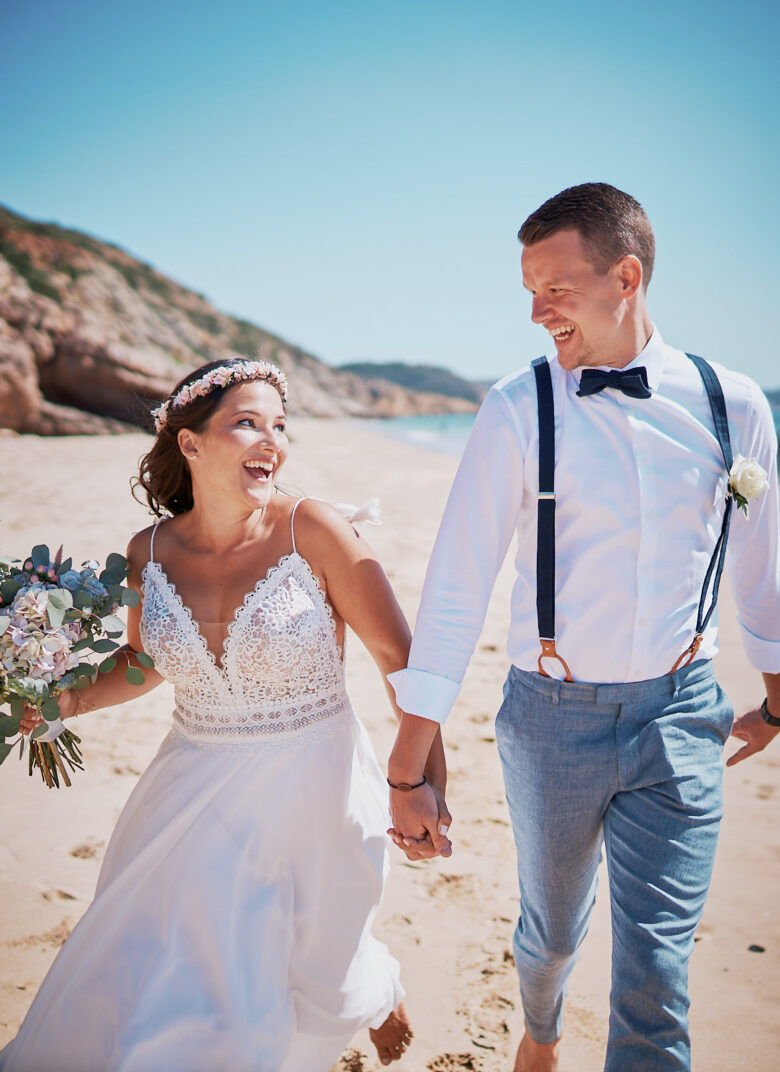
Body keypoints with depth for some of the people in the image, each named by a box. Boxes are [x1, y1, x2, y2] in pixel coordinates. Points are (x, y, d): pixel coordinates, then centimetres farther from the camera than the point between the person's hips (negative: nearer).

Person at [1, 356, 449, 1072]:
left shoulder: (313, 531, -17)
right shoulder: (150, 551, -5)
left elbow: (399, 654, -14)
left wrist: (428, 778, -21)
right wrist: (69, 699, -3)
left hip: (310, 798, -3)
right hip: (194, 794, 4)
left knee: (316, 971, 18)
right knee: (146, 977, 12)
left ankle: (378, 995, 55)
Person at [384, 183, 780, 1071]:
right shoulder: (518, 409, -12)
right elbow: (456, 587, -14)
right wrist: (409, 768, -13)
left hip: (679, 715, 1)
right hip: (554, 719, 0)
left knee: (655, 963, 1)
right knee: (552, 928, 21)